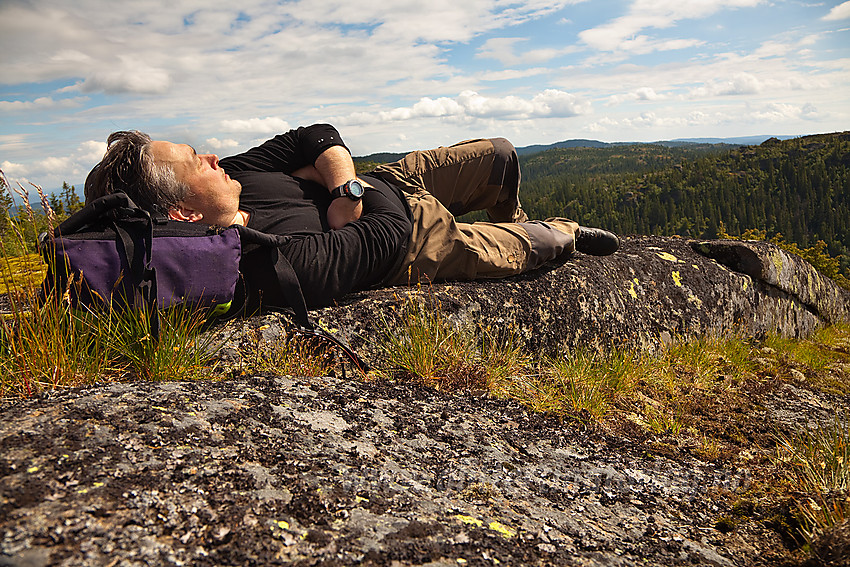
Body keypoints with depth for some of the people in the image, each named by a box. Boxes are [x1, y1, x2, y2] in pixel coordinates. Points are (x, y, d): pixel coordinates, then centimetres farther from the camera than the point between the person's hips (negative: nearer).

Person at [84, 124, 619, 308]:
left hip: (382, 182, 7)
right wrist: (352, 191, -17)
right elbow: (390, 231, -32)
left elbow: (319, 136, -11)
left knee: (499, 155, 16)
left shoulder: (226, 179, -16)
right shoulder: (288, 263, -41)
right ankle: (564, 235, 46)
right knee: (515, 248, 9)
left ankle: (516, 223, 50)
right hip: (416, 241, -7)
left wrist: (344, 188, -27)